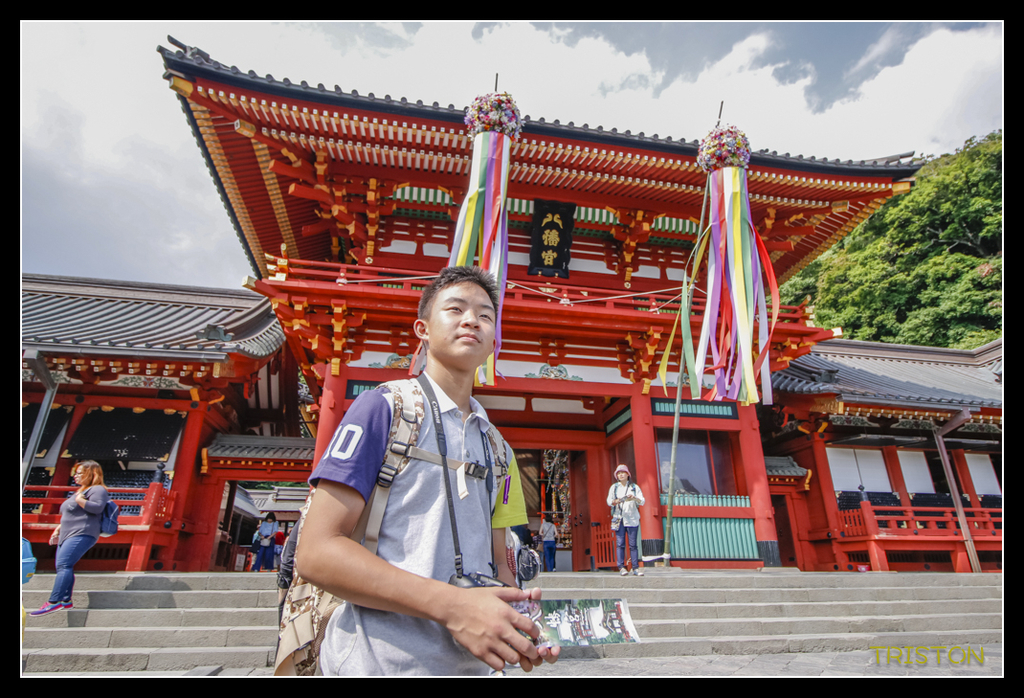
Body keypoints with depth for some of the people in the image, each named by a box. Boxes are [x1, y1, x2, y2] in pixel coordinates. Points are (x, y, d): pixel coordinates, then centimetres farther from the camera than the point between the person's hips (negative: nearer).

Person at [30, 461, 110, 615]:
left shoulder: (97, 489, -5)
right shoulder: (81, 491, 27)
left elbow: (98, 507, -22)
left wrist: (79, 500, -16)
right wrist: (58, 529, 25)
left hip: (82, 535, -11)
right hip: (68, 535, 11)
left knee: (64, 565, -20)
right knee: (63, 567, 5)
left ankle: (54, 602, -25)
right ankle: (66, 601, 8)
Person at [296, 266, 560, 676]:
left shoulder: (498, 449, 10)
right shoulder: (384, 407, -8)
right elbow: (316, 552, -14)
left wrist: (519, 622, -8)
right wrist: (451, 606, -23)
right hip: (381, 661, -5)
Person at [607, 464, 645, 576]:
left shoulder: (634, 487, 10)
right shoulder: (614, 487, 12)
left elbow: (642, 501, 4)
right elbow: (609, 501, 7)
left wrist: (634, 498, -16)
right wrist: (615, 501, -14)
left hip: (632, 518, 0)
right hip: (619, 518, 0)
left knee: (633, 544, 0)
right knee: (620, 544, -6)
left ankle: (636, 568, 4)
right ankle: (621, 567, -4)